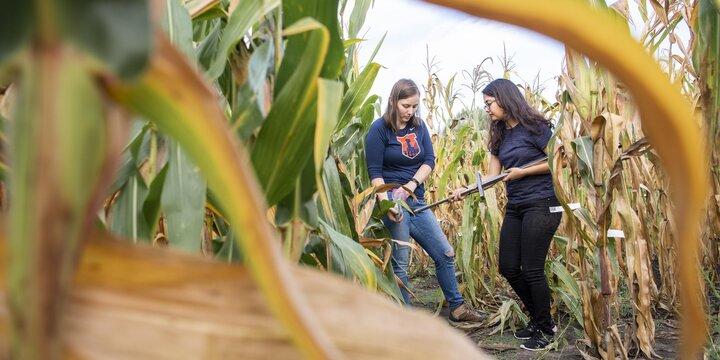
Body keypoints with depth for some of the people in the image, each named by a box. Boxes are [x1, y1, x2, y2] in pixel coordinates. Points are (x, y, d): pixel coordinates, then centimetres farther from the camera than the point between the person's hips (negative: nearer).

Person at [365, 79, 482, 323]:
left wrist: (409, 186, -13)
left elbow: (429, 161, 3)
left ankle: (457, 307, 25)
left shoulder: (419, 126, 10)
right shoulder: (380, 129, -7)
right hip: (394, 200, -6)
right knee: (399, 263, -3)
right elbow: (374, 172, -11)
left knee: (445, 253, 10)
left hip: (417, 201, 6)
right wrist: (386, 204, -24)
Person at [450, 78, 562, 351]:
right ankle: (538, 320, 27)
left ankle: (546, 332, 13)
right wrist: (465, 190, -6)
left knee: (532, 269, -5)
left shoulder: (533, 127, -10)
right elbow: (493, 175, 8)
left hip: (541, 205, -8)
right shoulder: (500, 136, 12)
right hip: (515, 208, 8)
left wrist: (523, 172, -15)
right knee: (508, 267, 8)